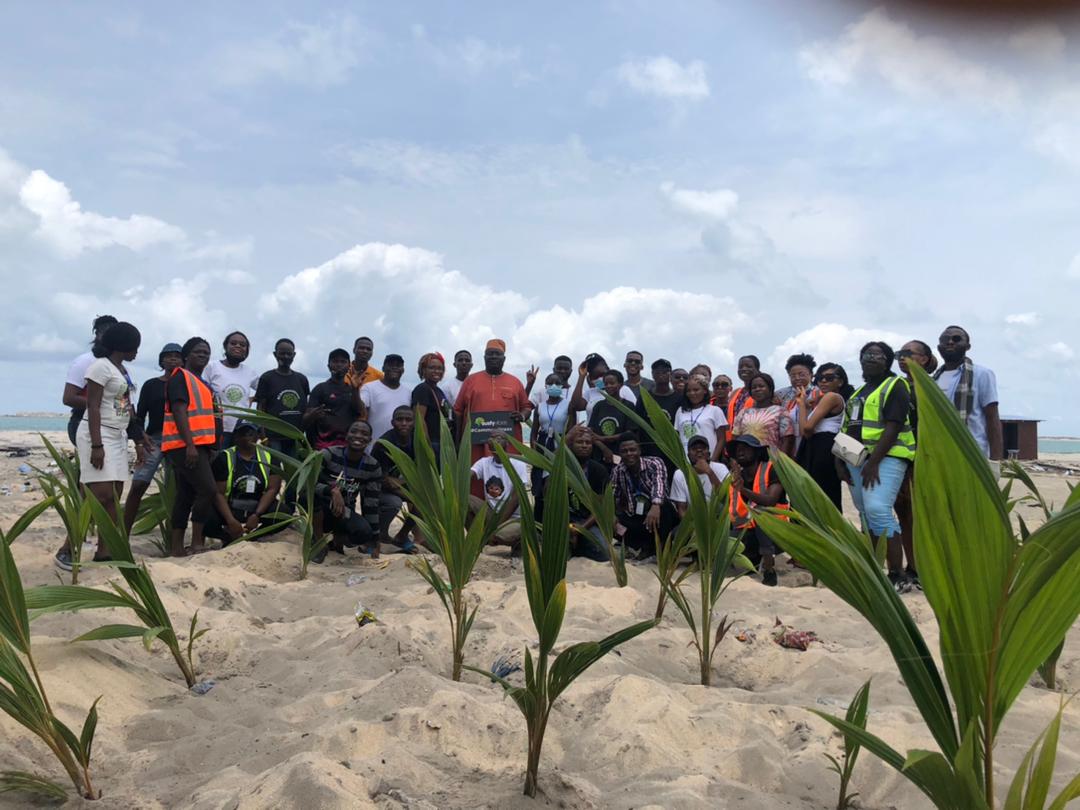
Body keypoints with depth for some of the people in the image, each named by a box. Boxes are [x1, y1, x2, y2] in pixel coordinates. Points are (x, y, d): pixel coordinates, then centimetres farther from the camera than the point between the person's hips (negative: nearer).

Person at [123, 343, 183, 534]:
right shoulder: (151, 385, 10)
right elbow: (140, 415, 7)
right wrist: (141, 434, -10)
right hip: (154, 439, 0)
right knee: (138, 484, -10)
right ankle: (124, 534, -6)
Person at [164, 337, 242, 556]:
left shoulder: (203, 384, 23)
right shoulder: (180, 377, -5)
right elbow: (179, 411, -15)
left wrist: (208, 446, 19)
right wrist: (190, 444, -23)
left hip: (199, 445, 9)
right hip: (185, 446, -9)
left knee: (186, 495, 7)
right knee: (208, 490, -14)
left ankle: (176, 547, 9)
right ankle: (197, 543, -7)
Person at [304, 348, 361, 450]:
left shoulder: (352, 390, 18)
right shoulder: (320, 389, 3)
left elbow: (359, 412, 4)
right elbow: (306, 419, -3)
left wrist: (355, 388, -7)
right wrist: (313, 415, -26)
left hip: (348, 445, 4)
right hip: (325, 445, -4)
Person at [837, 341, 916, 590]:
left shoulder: (895, 386, -3)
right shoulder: (859, 392, 21)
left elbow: (893, 427, -14)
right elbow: (847, 428, 21)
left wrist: (874, 462, -20)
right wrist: (839, 460, 8)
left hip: (884, 458, -8)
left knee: (878, 510, -21)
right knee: (867, 516, 10)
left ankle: (898, 576, -17)